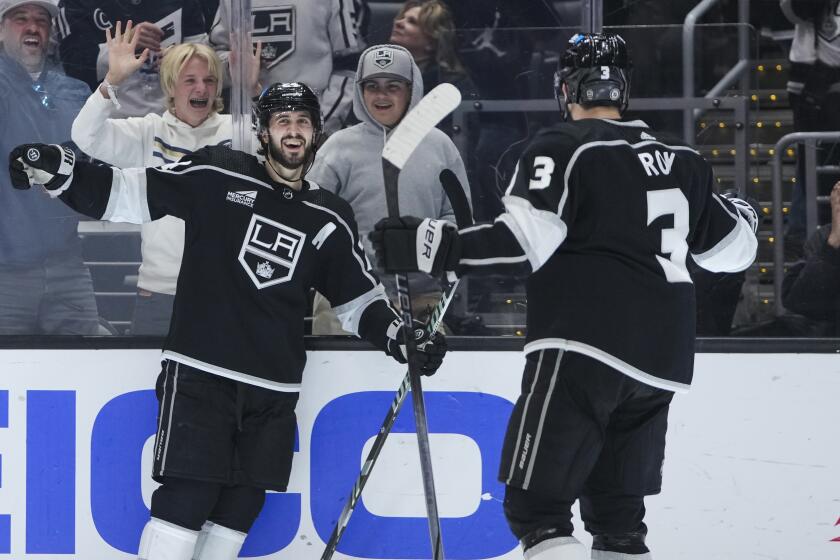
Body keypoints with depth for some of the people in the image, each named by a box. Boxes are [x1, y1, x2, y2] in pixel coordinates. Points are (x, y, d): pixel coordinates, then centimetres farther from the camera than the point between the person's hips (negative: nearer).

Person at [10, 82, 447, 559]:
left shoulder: (331, 220, 9)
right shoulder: (217, 177, -2)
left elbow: (359, 299, 17)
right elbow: (128, 195, -3)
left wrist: (399, 335, 0)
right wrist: (57, 171, -16)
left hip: (274, 390, 5)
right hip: (199, 376, -5)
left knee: (241, 508, 6)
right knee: (185, 500, -12)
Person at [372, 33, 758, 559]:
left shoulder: (562, 147, -2)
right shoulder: (681, 160, 16)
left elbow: (528, 239, -16)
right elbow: (732, 248, 23)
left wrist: (436, 247, -15)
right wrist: (743, 214, 45)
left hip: (582, 346, -7)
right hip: (660, 362, 7)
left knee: (535, 506, -8)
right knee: (618, 514, 15)